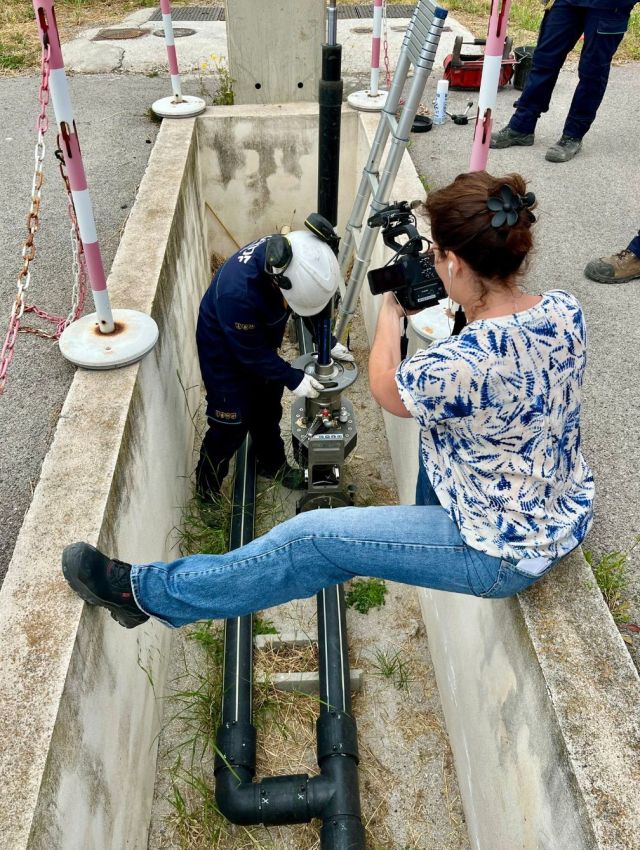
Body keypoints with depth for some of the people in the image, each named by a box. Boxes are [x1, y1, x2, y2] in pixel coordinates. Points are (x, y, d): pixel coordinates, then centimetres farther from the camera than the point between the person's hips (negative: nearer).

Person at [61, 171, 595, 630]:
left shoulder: (462, 364, -34)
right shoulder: (565, 310, -11)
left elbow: (386, 389, -10)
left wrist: (390, 311, 3)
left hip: (507, 555, -8)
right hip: (565, 519, 8)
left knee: (312, 538, -4)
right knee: (434, 412, 25)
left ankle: (149, 592, 12)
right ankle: (428, 543, 47)